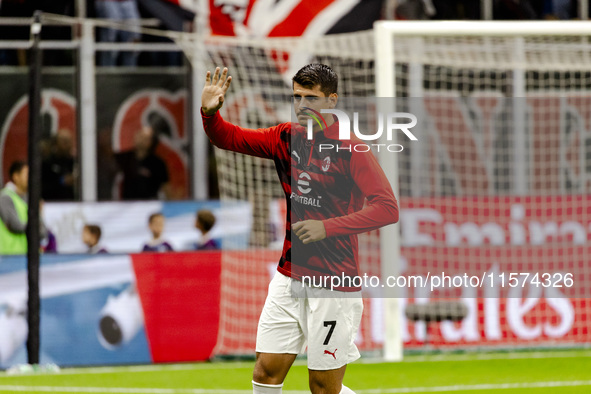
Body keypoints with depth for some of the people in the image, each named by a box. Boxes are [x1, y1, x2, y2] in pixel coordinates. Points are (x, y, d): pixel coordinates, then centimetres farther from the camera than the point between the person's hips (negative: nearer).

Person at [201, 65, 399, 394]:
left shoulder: (350, 148, -12)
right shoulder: (287, 138, 7)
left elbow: (387, 208, -17)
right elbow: (230, 138, 15)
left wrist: (328, 227, -22)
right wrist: (210, 113, -6)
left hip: (333, 281, -6)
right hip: (289, 275, 6)